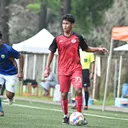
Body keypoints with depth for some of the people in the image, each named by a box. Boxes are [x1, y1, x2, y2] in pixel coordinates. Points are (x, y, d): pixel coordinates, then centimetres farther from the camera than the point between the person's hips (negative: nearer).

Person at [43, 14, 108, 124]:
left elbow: (86, 49, 18)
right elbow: (51, 53, 10)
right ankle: (66, 116, 17)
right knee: (64, 93, 1)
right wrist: (47, 68, 6)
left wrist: (98, 49, 4)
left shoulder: (78, 38, 4)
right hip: (63, 70, 1)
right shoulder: (58, 39, 3)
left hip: (76, 69, -1)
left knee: (78, 90, -18)